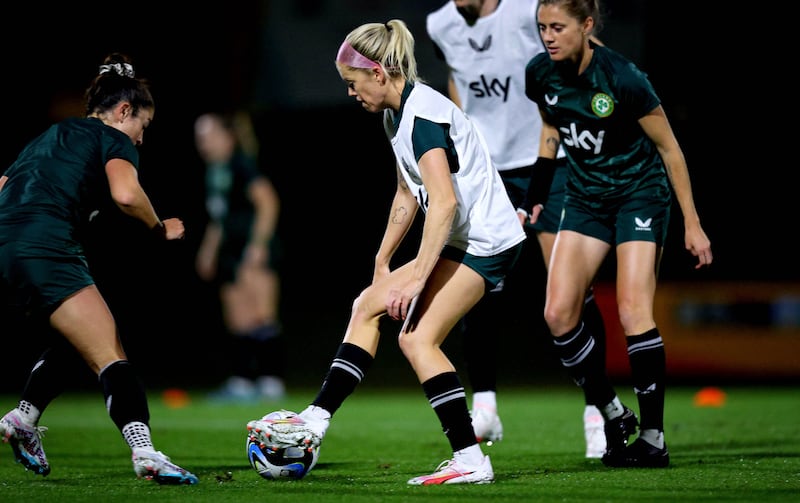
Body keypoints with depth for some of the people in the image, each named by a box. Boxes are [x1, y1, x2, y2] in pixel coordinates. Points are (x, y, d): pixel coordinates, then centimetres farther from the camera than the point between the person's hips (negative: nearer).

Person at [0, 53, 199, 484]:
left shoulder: (48, 137, 30)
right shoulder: (113, 140, 6)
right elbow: (125, 193, -13)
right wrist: (160, 229, 3)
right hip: (45, 252, -8)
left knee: (73, 341, 26)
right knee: (111, 359, -12)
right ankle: (144, 453, -27)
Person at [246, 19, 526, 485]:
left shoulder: (423, 113, -20)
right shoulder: (397, 114, 12)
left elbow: (444, 202, -28)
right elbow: (408, 194, 24)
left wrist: (416, 277, -30)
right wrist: (383, 262, 26)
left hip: (485, 241, -10)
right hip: (463, 241, 10)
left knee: (418, 338, -15)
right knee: (368, 306, 8)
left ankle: (471, 460, -13)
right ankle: (316, 421, 7)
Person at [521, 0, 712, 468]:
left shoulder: (623, 78, -24)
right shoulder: (540, 73, -8)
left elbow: (669, 148, -14)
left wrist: (692, 224, -12)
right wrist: (537, 191, 10)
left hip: (640, 194, -6)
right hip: (585, 197, 6)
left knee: (633, 312, -17)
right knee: (558, 312, -8)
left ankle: (653, 436, -7)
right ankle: (614, 417, 7)